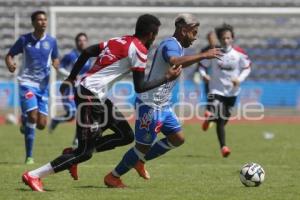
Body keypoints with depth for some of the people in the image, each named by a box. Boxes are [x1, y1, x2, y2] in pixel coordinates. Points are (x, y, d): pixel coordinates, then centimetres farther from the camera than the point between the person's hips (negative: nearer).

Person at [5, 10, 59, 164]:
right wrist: (10, 64, -18)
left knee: (41, 124, -1)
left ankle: (25, 120, 37)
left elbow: (55, 59, 16)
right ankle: (29, 156, -9)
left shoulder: (51, 41, 2)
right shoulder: (24, 40, -4)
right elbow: (9, 55, 5)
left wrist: (56, 65, -8)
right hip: (27, 83, -3)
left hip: (43, 85, 3)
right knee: (33, 117, -20)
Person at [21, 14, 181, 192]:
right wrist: (166, 78, -1)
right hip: (91, 96, -10)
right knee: (85, 153, -5)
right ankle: (33, 176, -4)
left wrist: (71, 79, 19)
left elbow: (87, 52, 14)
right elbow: (139, 87, -10)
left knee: (127, 135, 13)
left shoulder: (120, 41, 14)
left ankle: (74, 155, 13)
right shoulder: (139, 50, -10)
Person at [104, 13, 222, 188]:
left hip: (162, 105, 10)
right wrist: (203, 56, -41)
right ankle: (113, 177, 14)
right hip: (150, 105, -10)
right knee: (143, 146, -2)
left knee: (178, 139, 9)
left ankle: (139, 160, 21)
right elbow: (175, 62, -42)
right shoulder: (170, 45, -20)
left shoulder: (175, 46, 12)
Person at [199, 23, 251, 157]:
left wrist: (240, 79, -14)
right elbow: (202, 66, 3)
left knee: (225, 119, 17)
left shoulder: (239, 53, -6)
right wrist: (204, 75, -19)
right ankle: (223, 147, -10)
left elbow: (247, 68, 3)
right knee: (220, 120, -16)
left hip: (232, 91, 3)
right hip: (216, 90, -3)